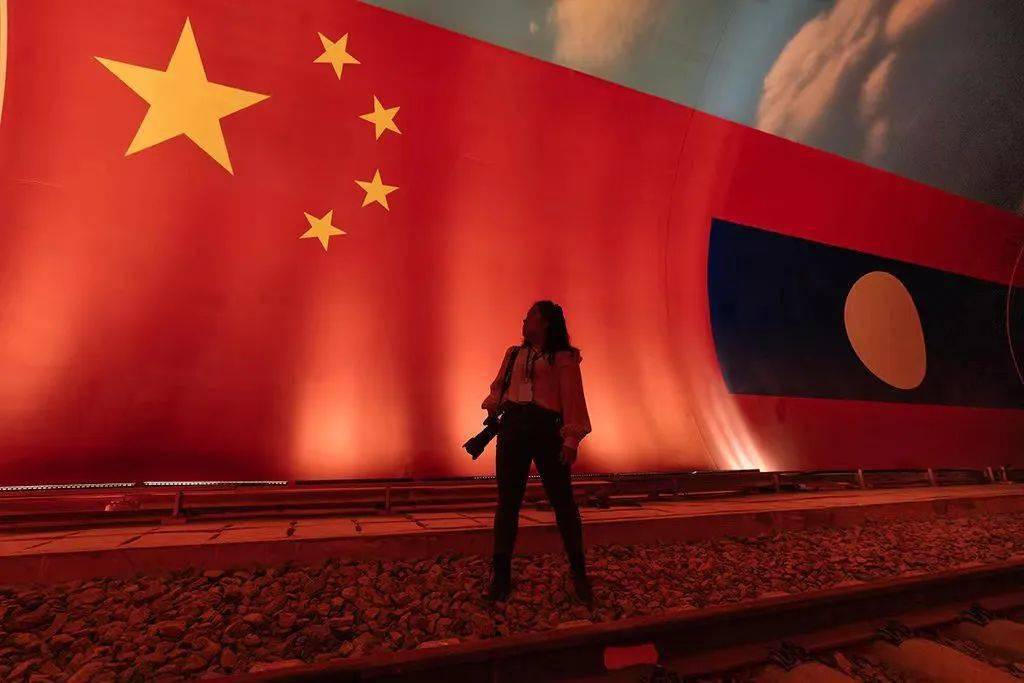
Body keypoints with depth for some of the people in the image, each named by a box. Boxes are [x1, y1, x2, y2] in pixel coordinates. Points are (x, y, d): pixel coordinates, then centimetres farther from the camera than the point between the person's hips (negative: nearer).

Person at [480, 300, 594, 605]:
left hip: (547, 428, -4)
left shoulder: (563, 357, 3)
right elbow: (498, 385, 20)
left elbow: (572, 399, -3)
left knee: (562, 500, 3)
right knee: (507, 501, 6)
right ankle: (501, 575, 17)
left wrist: (571, 438, -12)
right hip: (512, 426, 4)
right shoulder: (513, 353, 18)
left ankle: (579, 573, 21)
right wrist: (494, 404, -2)